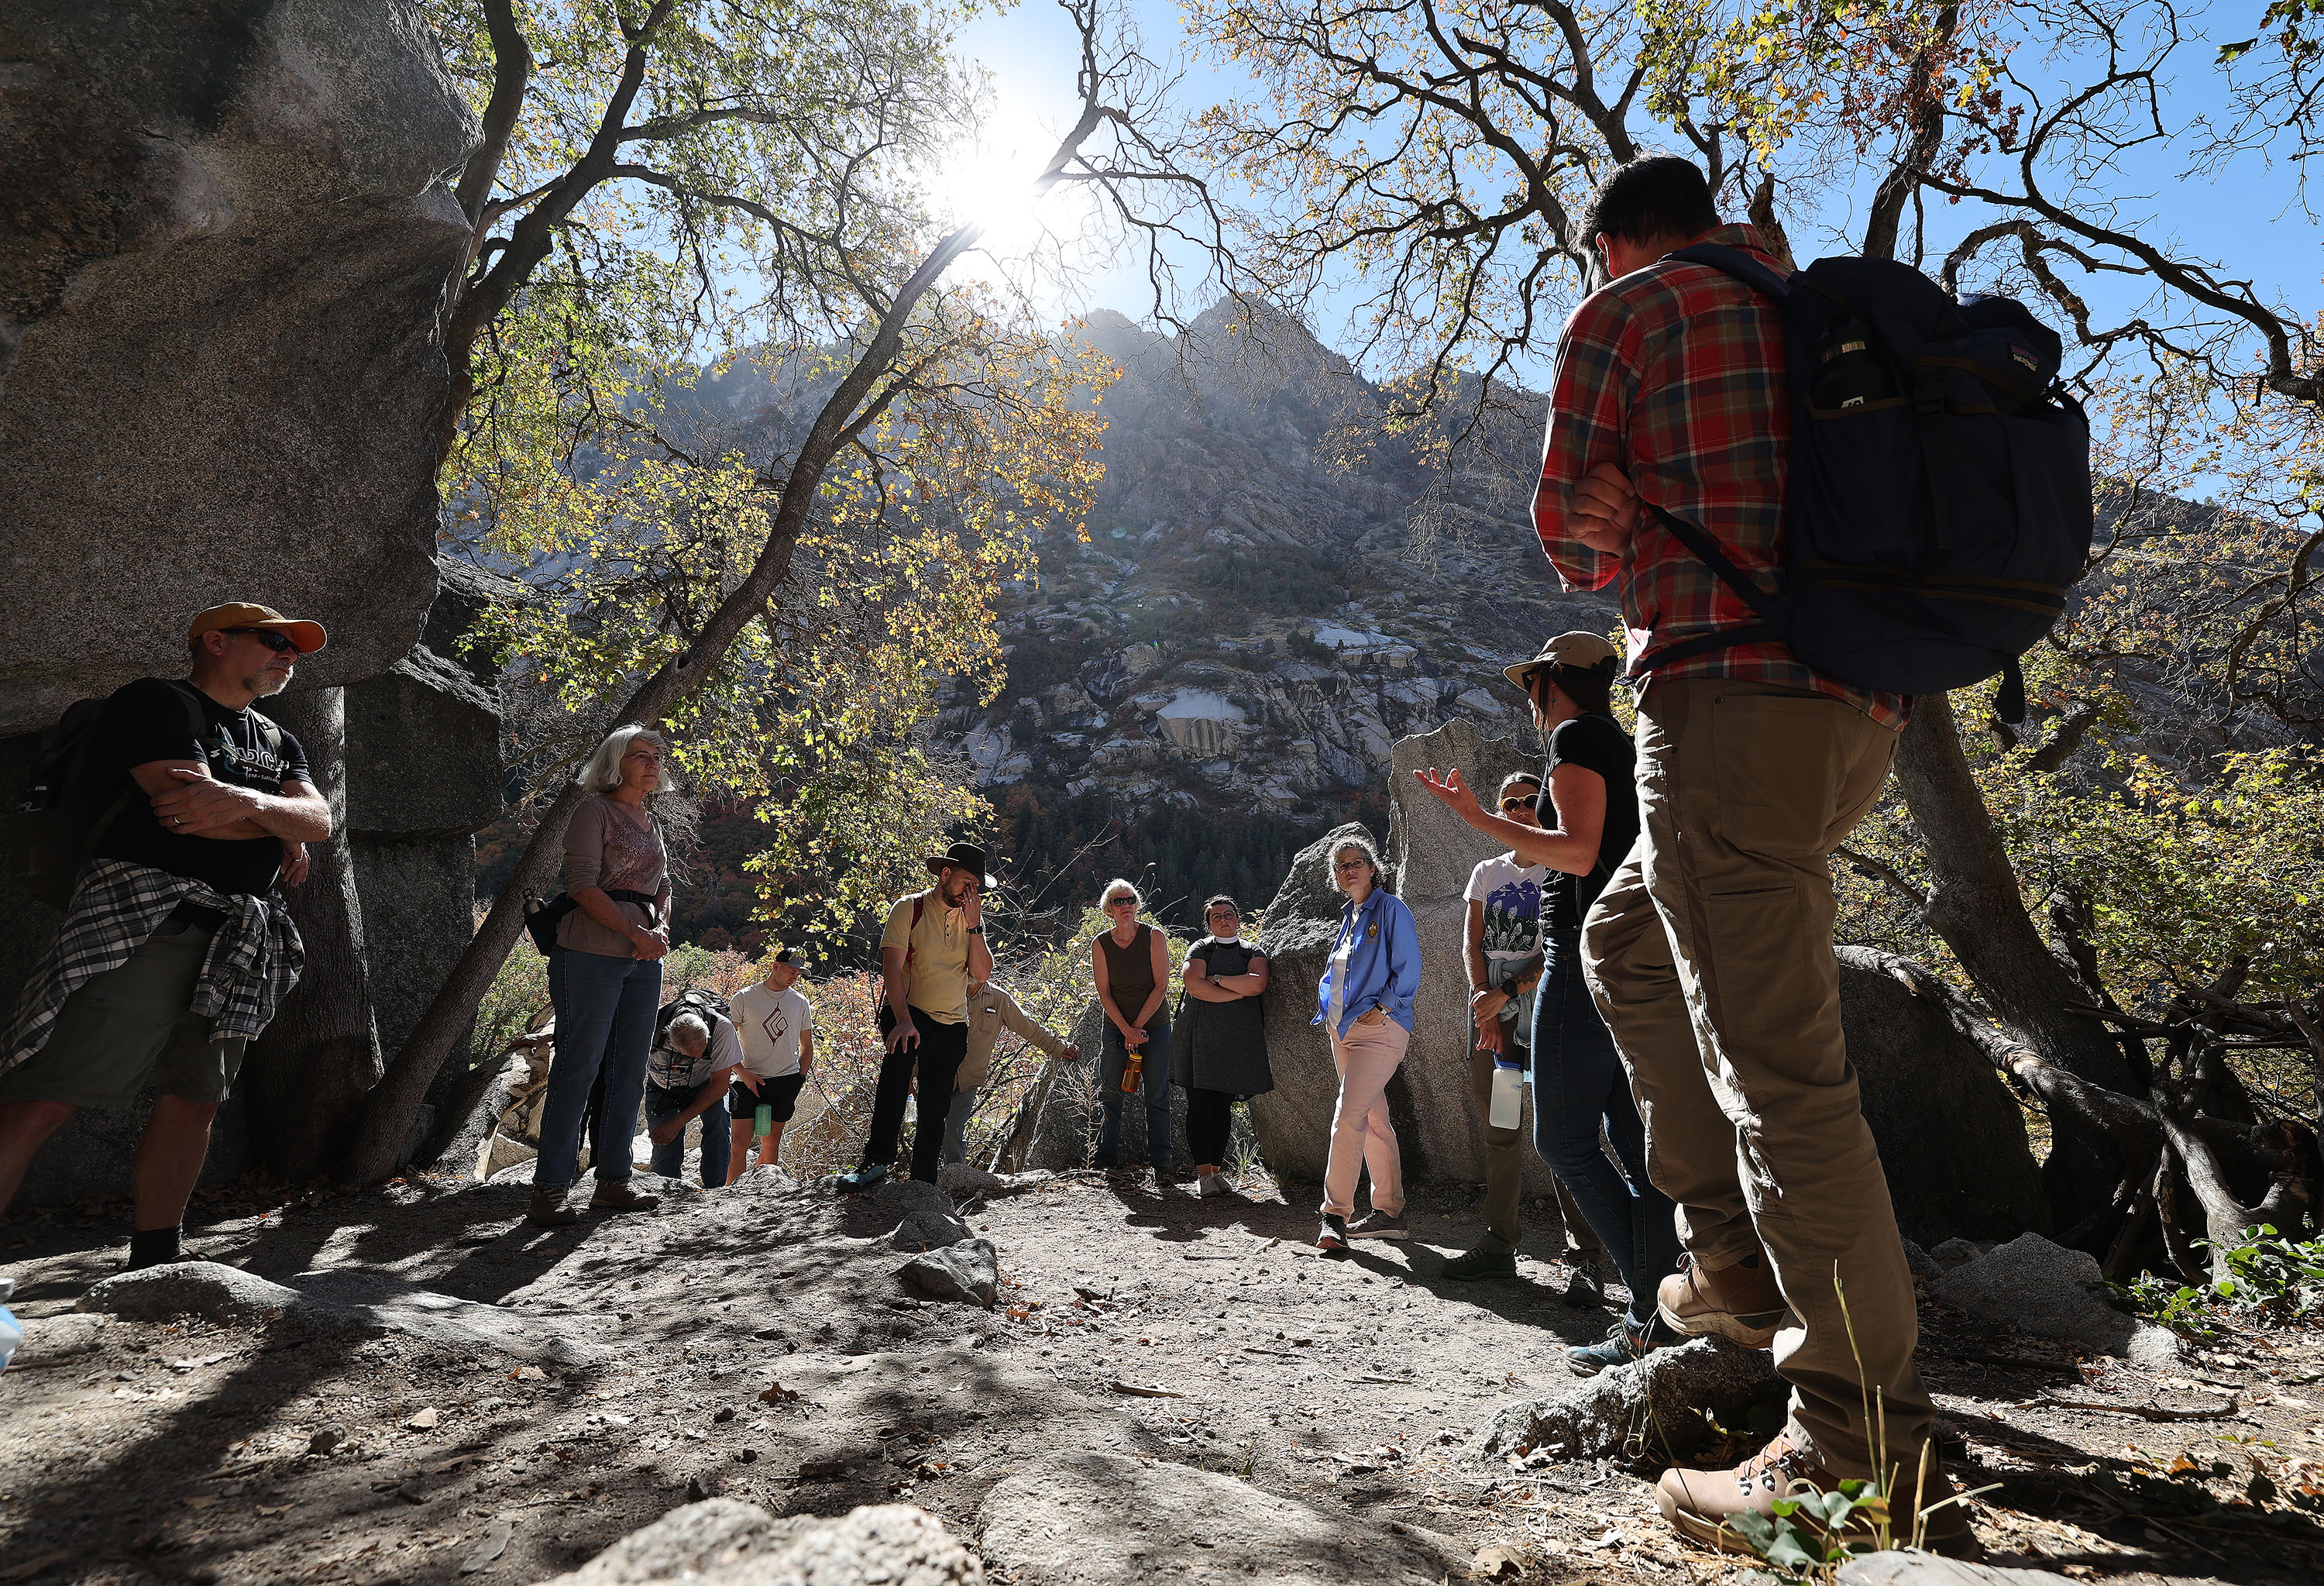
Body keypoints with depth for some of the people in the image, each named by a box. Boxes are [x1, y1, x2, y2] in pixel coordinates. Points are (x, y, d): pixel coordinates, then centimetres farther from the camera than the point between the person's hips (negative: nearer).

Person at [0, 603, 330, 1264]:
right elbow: (188, 809, -14)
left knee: (193, 1102, 7)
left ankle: (154, 1265, 15)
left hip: (239, 946, 7)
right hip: (143, 924, -7)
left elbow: (319, 819, 4)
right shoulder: (155, 702, 1)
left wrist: (246, 800, -16)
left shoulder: (278, 743, 22)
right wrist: (283, 830, 0)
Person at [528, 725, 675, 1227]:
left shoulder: (651, 822, 19)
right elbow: (583, 885, -13)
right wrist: (634, 932, -17)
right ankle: (549, 1189, 1)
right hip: (593, 954, -7)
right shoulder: (595, 810, -3)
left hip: (644, 959, 7)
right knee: (579, 1067, -6)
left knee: (630, 1071, 8)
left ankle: (612, 1181, 16)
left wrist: (661, 931, 0)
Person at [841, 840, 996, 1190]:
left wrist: (974, 926, -11)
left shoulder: (973, 919, 10)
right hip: (907, 1013, -4)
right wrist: (904, 1021, -27)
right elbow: (891, 967, -15)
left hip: (952, 1025, 5)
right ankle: (877, 1159, -36)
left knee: (935, 1109, 3)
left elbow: (982, 974, 0)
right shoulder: (909, 909, -5)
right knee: (900, 1053, -34)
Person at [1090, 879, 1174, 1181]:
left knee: (1157, 1096, -1)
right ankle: (1106, 1154, 16)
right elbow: (1104, 993, -6)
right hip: (1116, 1026, 2)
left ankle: (1160, 1162, 6)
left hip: (1155, 1024, -1)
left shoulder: (1154, 938, -8)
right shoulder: (1100, 944, -4)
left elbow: (1161, 986, -10)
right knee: (1110, 1092, 2)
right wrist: (1127, 1030, -14)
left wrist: (1138, 1026, -13)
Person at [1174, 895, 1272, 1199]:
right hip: (1201, 1036, -1)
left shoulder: (1253, 952, 12)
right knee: (1200, 1104, -5)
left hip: (1238, 1040, 2)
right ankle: (1203, 1174, 0)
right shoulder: (1200, 949, 7)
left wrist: (1216, 979, -8)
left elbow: (1257, 984, -9)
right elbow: (1193, 984, -13)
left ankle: (1217, 1170, 12)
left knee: (1223, 1106, 4)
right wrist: (1239, 992, -10)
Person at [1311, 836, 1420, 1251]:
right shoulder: (1348, 917, 18)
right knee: (1374, 1121, 11)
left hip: (1379, 1029, -8)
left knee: (1348, 1117, -15)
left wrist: (1383, 1007, -15)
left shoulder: (1391, 909, -4)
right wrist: (1329, 1013, 13)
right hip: (1344, 1029, 8)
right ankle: (1390, 1213, 18)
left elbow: (1408, 969, -10)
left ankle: (1335, 1216, -10)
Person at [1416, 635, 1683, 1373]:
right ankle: (1661, 1308, 9)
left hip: (1588, 953, -10)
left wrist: (1478, 817, -13)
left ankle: (1659, 1312, -6)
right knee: (1636, 1142, 8)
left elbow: (1578, 854, -18)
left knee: (1563, 1140, -5)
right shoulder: (1627, 746, 22)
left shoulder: (1577, 737, -6)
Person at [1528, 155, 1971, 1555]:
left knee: (1778, 1064, -9)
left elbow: (1570, 527, 5)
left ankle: (1870, 1454, -2)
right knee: (1625, 943, 22)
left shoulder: (1621, 313, 5)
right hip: (1859, 712, 9)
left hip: (1729, 696, -9)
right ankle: (1736, 1261, 22)